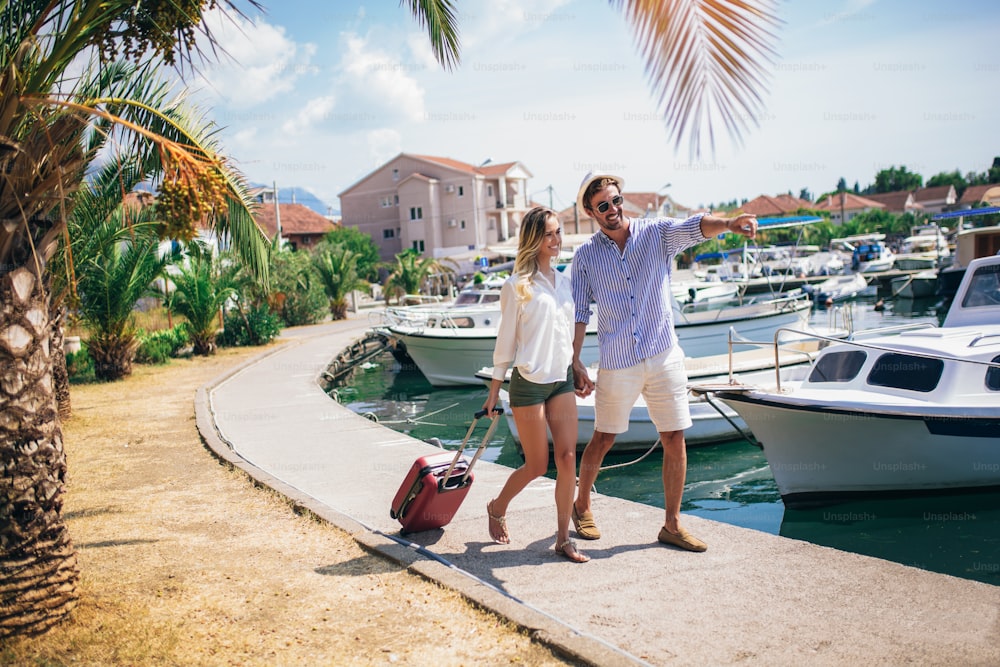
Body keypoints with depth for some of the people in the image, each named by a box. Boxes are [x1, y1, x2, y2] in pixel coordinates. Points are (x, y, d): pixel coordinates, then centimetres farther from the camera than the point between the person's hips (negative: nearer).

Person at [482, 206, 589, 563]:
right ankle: (496, 508, 30)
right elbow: (505, 339, -5)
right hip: (529, 383, -5)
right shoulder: (517, 285, -8)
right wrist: (494, 390, -3)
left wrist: (577, 371, 19)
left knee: (567, 458, -1)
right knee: (537, 465, 3)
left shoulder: (564, 281, 10)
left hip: (562, 380, 5)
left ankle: (563, 539, 9)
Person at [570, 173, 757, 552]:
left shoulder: (657, 233, 0)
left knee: (674, 441, 4)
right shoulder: (585, 256, 1)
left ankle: (672, 525, 18)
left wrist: (728, 223, -40)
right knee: (602, 440, 10)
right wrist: (574, 364, -2)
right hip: (616, 364, -1)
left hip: (663, 356, 1)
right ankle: (581, 506, 33)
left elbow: (695, 227, -19)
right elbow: (579, 314, 3)